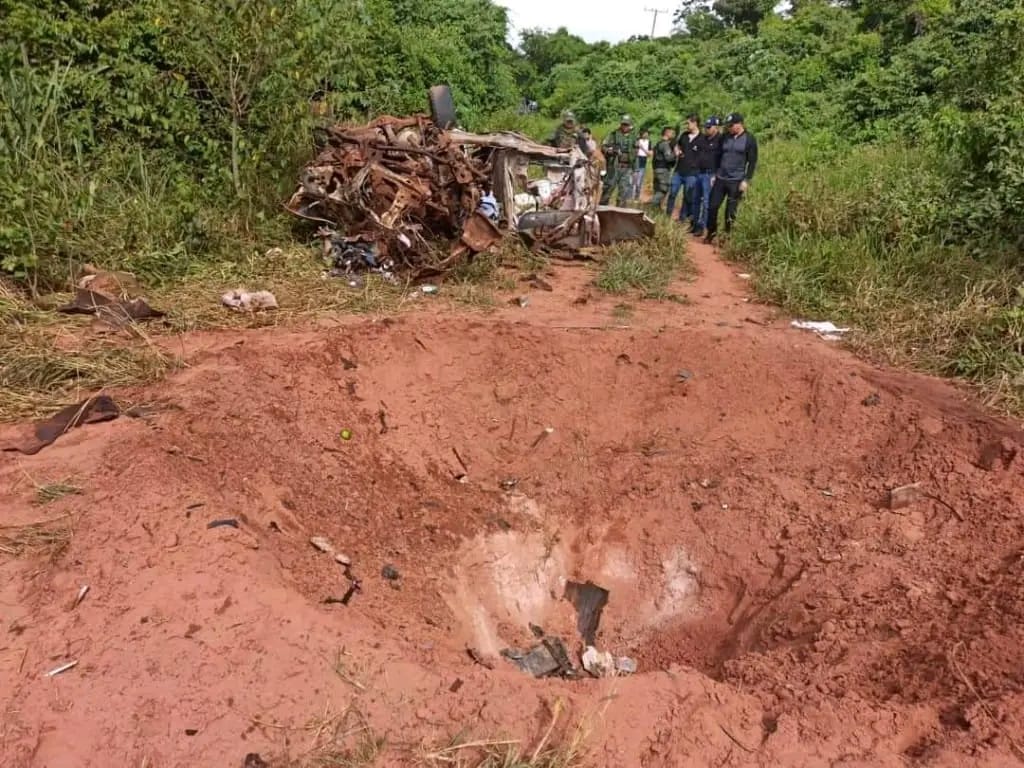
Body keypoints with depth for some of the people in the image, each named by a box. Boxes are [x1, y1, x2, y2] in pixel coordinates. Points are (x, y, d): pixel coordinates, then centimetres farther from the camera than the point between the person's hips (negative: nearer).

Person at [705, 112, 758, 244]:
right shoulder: (725, 138, 9)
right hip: (720, 179, 4)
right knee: (712, 207, 2)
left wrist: (746, 180, -13)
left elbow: (752, 162, -6)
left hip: (736, 181, -4)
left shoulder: (749, 140, -4)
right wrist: (714, 175, 10)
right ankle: (711, 234, 16)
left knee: (730, 211, -1)